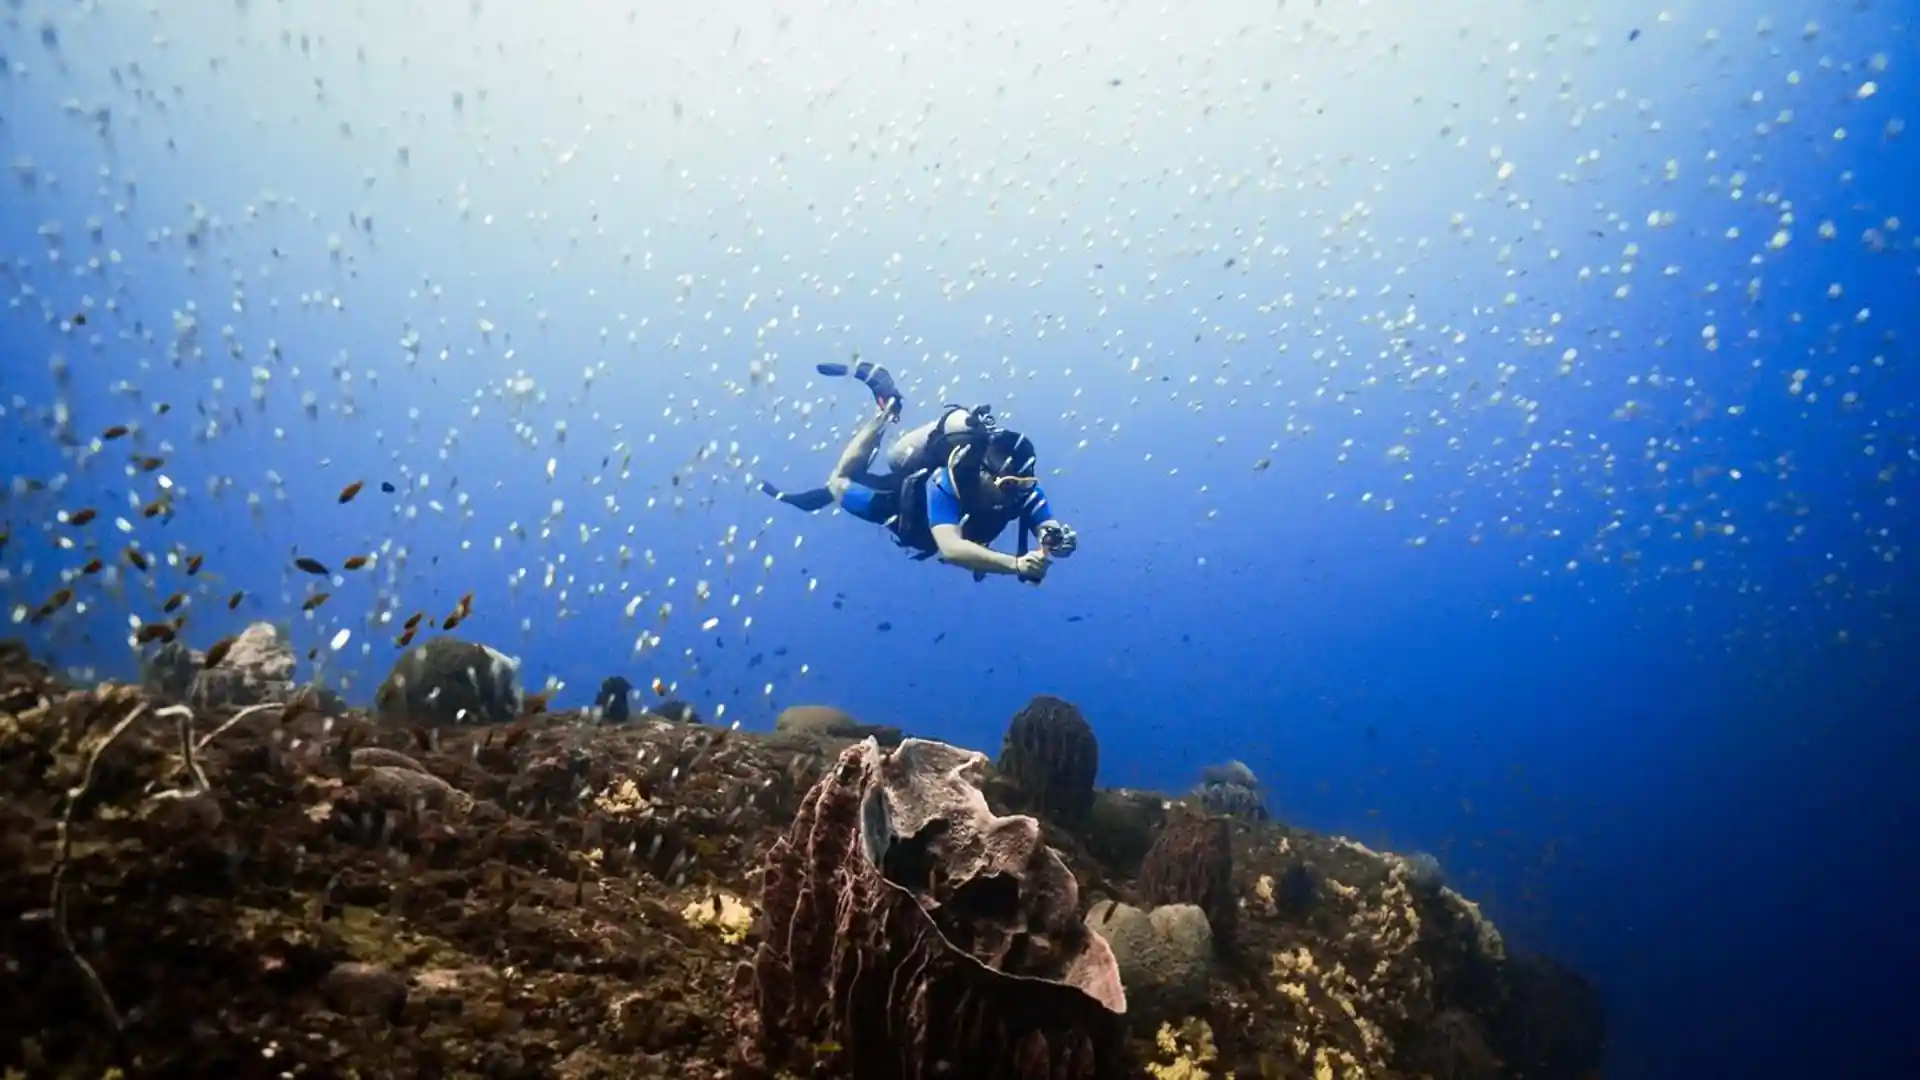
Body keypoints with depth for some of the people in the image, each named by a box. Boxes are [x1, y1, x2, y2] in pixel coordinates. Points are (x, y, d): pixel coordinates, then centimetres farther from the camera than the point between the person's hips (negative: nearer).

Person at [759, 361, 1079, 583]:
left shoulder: (1021, 488, -34)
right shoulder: (945, 485, -50)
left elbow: (1051, 532, -37)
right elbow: (951, 549, -64)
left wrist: (1059, 539, -62)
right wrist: (1017, 564, -76)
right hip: (901, 502, -4)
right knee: (839, 482, 22)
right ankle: (885, 409, 30)